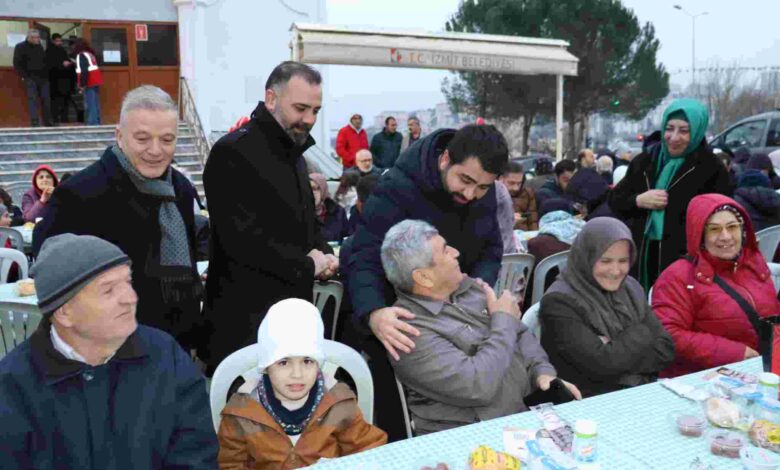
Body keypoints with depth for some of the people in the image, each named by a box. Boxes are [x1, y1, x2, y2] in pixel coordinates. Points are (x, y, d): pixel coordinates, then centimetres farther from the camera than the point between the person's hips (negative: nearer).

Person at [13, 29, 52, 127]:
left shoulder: (40, 47, 14)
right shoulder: (20, 47, -2)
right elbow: (17, 64, -5)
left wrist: (46, 74, 10)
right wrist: (24, 76, -12)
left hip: (42, 77, 5)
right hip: (30, 78, -5)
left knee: (46, 99, 4)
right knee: (32, 99, -9)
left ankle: (48, 121, 11)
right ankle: (35, 121, -9)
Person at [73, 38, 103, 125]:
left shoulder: (81, 55, -10)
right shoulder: (90, 53, 16)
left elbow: (84, 71, -18)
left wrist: (82, 84, -16)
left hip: (89, 83, -9)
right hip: (96, 81, 9)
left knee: (90, 104, -8)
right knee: (95, 104, 12)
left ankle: (92, 123, -10)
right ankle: (97, 123, 17)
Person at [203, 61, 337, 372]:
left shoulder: (293, 154, 17)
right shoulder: (234, 151, -14)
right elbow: (241, 238, -24)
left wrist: (325, 256, 2)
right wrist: (307, 265, -14)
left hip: (293, 308, 9)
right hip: (246, 316, -9)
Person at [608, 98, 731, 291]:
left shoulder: (712, 170, -3)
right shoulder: (645, 160, 9)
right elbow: (614, 200, 12)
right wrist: (638, 201, -8)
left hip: (684, 260, -4)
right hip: (641, 255, 4)